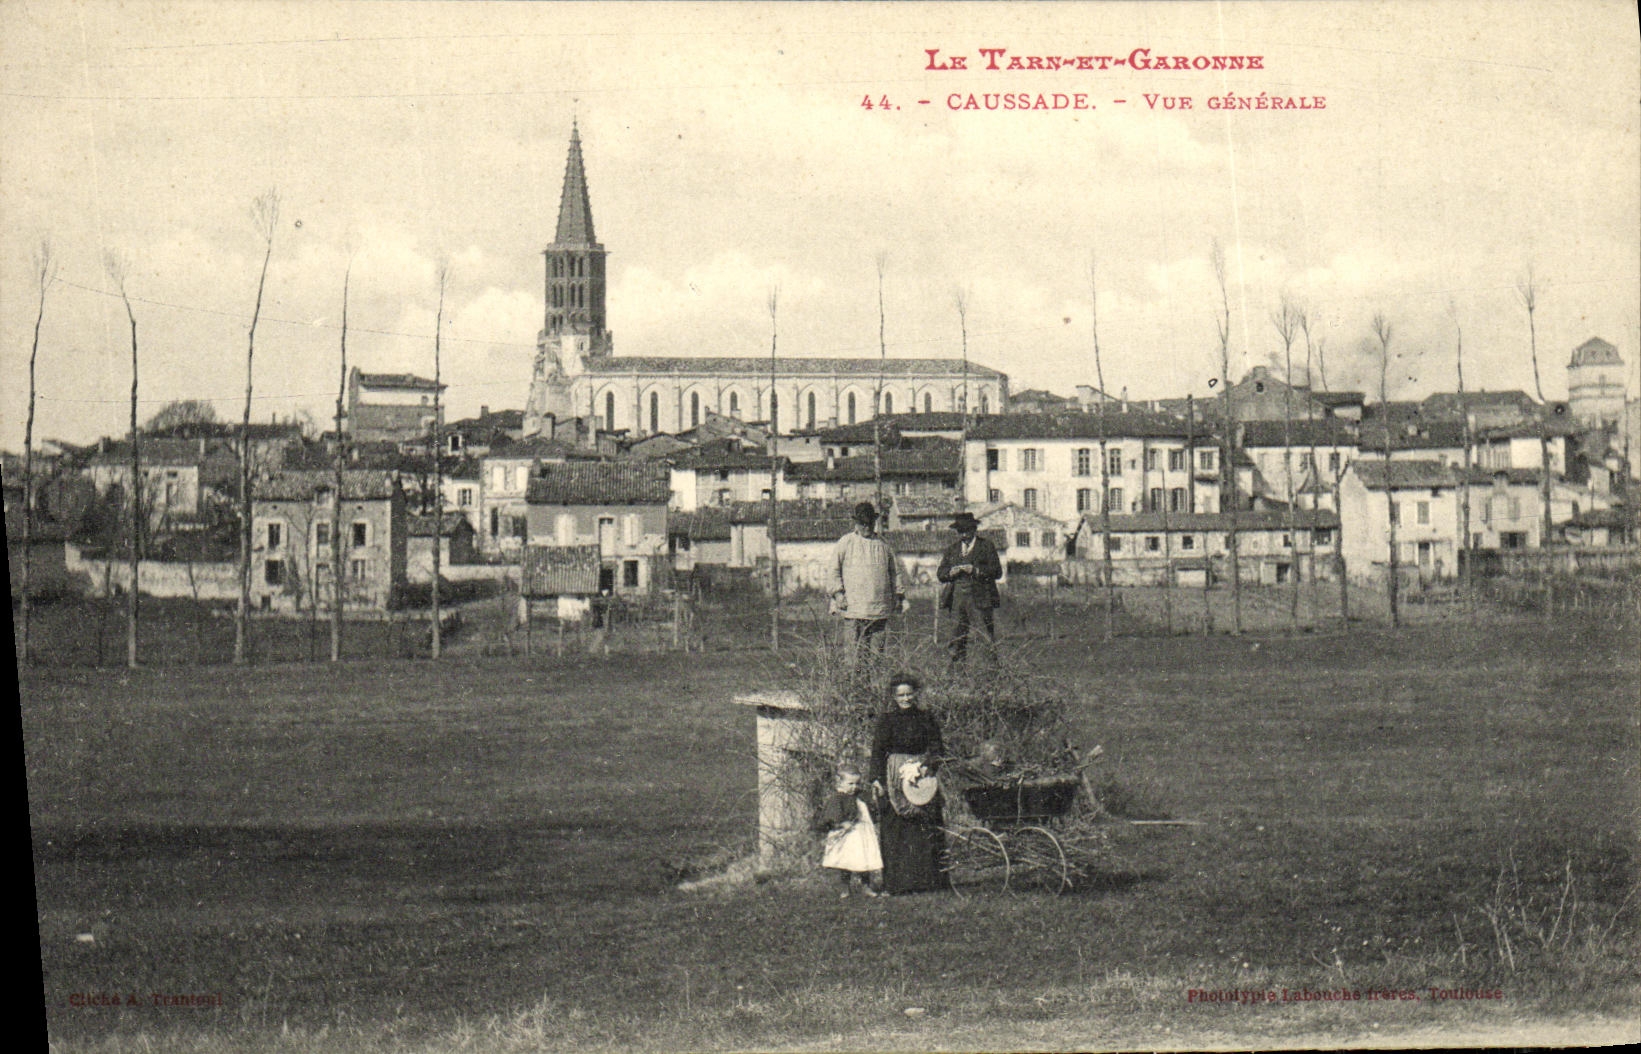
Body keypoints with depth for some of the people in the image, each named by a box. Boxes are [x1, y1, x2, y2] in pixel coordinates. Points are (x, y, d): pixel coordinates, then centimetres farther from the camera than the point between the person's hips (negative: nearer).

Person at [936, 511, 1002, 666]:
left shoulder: (986, 547, 7)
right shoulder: (951, 549, 19)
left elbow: (997, 572, -1)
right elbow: (940, 574, 17)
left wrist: (976, 571, -12)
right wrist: (951, 572, -5)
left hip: (980, 599, -4)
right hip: (957, 599, 4)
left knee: (986, 634, -9)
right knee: (958, 637, 3)